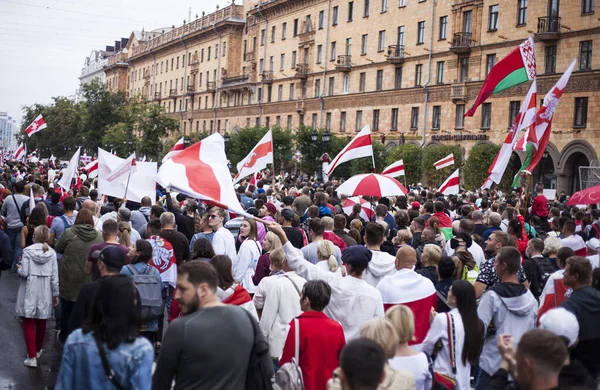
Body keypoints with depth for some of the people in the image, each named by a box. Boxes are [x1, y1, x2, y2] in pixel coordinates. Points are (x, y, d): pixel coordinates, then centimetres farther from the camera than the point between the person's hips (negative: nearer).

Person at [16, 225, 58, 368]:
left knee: (29, 323, 2)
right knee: (41, 323, 17)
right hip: (45, 292, 3)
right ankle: (37, 350, 35)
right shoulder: (52, 253, -3)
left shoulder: (27, 251, -10)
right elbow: (54, 276, -2)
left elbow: (24, 273, -14)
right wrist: (55, 294, 7)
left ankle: (32, 357, -2)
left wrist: (18, 269, 9)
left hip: (30, 292, -3)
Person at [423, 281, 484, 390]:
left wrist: (432, 324, 6)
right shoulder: (477, 323, 0)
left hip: (442, 379, -5)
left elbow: (426, 348, -7)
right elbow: (474, 356, 10)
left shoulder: (443, 319, -16)